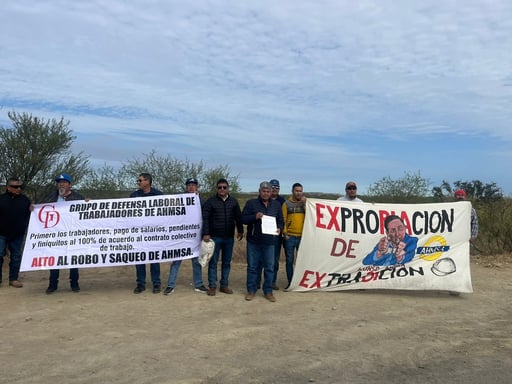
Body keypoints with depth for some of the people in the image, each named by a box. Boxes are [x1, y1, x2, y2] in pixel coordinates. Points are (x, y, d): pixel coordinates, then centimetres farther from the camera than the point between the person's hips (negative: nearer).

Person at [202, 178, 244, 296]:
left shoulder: (233, 201, 8)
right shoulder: (210, 201, -2)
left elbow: (238, 218, 13)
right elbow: (205, 218, -5)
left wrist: (240, 231, 9)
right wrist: (206, 233, -11)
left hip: (229, 237, 3)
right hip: (214, 237, -3)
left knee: (227, 262, 9)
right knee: (213, 262, 3)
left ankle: (224, 285, 19)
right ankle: (212, 286, 11)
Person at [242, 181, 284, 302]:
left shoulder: (276, 205, 9)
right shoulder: (251, 203, 0)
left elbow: (280, 220, 15)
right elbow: (243, 219, -2)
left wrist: (279, 229, -5)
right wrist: (255, 217, -19)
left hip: (269, 242, 2)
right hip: (253, 241, -2)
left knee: (269, 267, 6)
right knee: (252, 267, 6)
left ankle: (268, 291, 18)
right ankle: (251, 290, 19)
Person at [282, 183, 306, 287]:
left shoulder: (305, 203, 7)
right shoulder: (287, 203, 3)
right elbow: (283, 219, 1)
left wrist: (304, 203, -11)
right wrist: (285, 233, -6)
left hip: (302, 236, 1)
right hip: (290, 236, -1)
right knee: (289, 260, 6)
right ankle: (290, 282, 16)